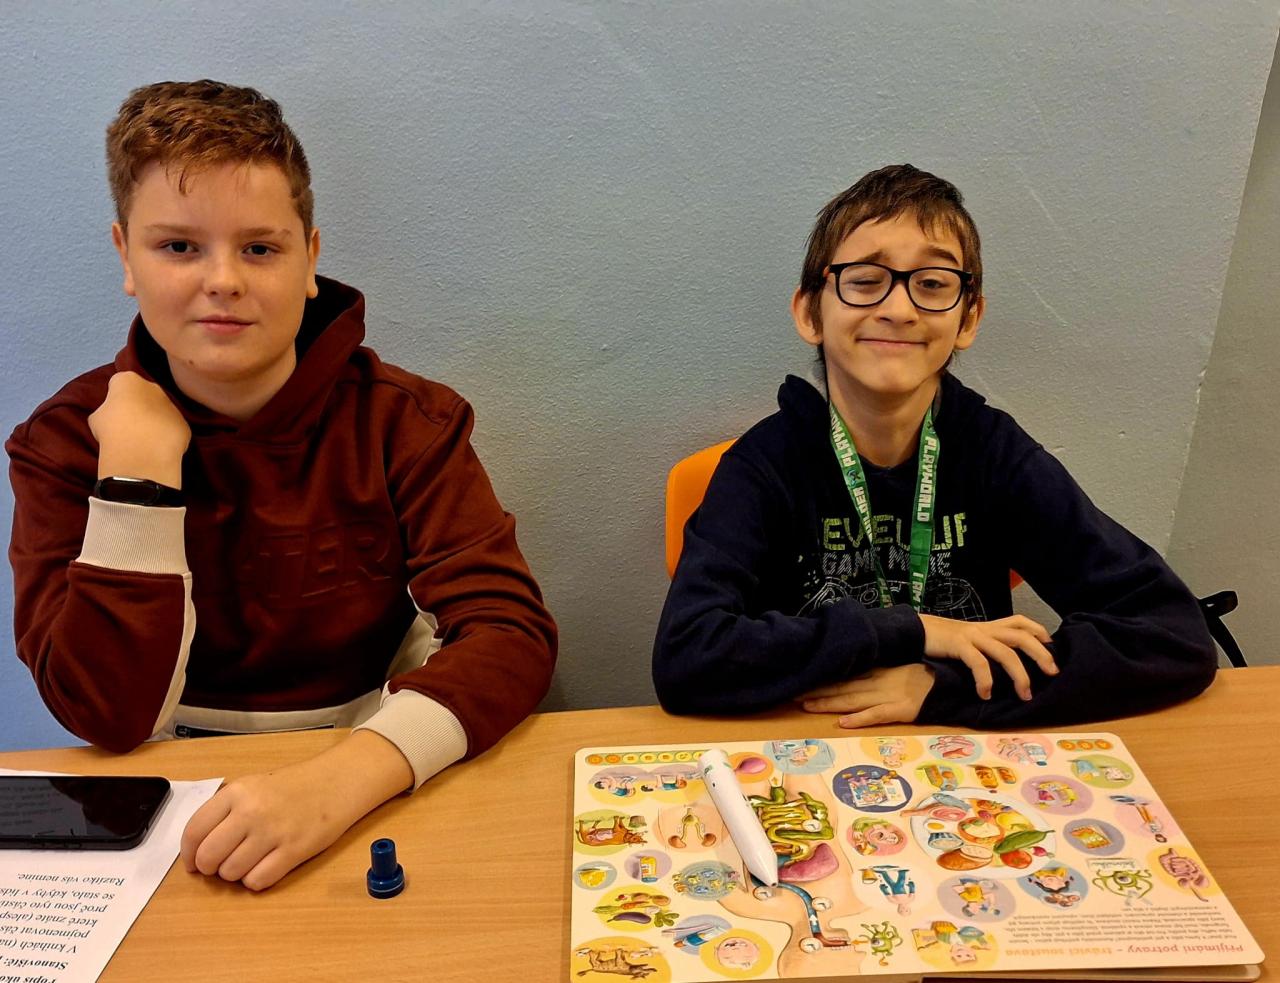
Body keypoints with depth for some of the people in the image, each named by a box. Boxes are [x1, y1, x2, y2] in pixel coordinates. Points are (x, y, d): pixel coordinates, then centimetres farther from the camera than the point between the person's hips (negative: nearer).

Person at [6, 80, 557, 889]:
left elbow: (512, 632, -18)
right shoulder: (65, 442, -3)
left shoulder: (403, 420, -7)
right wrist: (140, 462, -18)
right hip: (178, 808, 1)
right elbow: (109, 714, -11)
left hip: (375, 792, 0)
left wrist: (340, 777, -32)